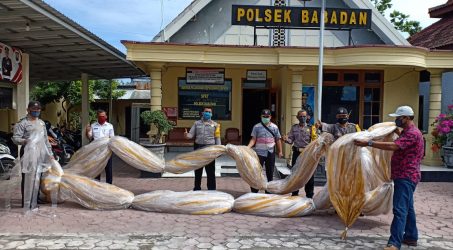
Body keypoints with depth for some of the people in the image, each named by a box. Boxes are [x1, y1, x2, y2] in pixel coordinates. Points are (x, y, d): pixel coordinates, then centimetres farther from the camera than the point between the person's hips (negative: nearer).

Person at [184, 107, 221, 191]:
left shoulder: (215, 124, 7)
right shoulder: (197, 123, 10)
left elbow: (217, 137, 5)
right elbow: (191, 134, 3)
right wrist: (187, 135, -20)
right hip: (198, 148, 2)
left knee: (210, 171, 1)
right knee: (198, 170, 11)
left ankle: (212, 189, 10)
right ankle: (197, 188, 23)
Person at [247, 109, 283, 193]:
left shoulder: (274, 127, 4)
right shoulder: (257, 127, -2)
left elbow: (278, 140, 8)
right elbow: (253, 139, -3)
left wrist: (280, 151, 6)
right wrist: (248, 147, -18)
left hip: (270, 153, 2)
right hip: (259, 153, -2)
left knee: (270, 173, 11)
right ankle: (254, 191, 8)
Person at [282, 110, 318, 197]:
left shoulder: (311, 128, 2)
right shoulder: (294, 127, 7)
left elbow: (315, 140, -3)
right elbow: (291, 140, 2)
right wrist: (286, 139, -18)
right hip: (297, 153, 2)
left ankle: (309, 194, 17)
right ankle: (294, 193, 22)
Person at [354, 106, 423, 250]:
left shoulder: (412, 133, -16)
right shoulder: (407, 132, 18)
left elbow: (393, 146, -31)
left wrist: (369, 143, -33)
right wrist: (398, 133, 30)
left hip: (406, 177, -11)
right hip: (405, 176, 11)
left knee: (400, 209, -16)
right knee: (407, 207, 17)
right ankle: (411, 237, 28)